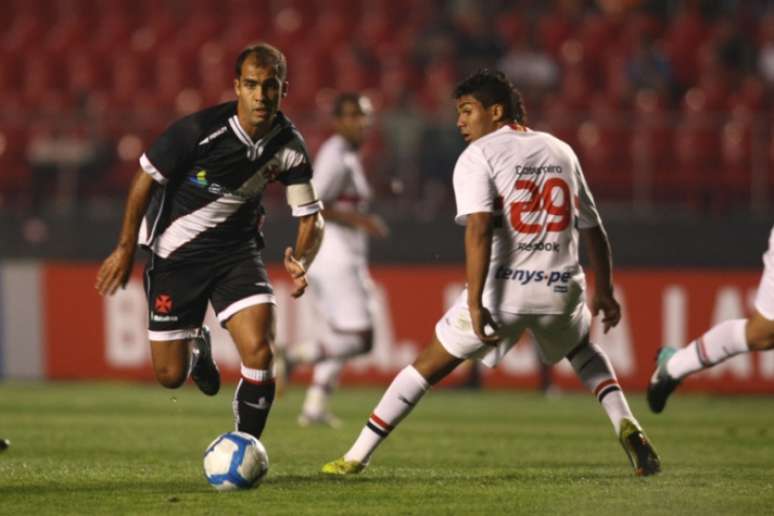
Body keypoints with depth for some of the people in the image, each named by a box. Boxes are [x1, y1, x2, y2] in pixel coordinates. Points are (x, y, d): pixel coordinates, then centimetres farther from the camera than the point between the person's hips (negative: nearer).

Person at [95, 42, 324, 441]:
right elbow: (146, 178, -10)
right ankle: (197, 346, 40)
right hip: (175, 253, -2)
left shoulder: (289, 147, -13)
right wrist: (125, 249, -6)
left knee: (259, 353, -19)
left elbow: (311, 217, -4)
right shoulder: (199, 130, -24)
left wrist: (300, 262, -26)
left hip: (237, 251, 2)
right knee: (170, 376, 2)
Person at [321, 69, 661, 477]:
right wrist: (603, 291, 29)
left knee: (428, 366, 7)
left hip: (504, 288, -4)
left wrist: (475, 303, -20)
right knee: (583, 351, 35)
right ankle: (627, 427, 13)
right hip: (562, 289, 4)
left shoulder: (477, 156, -1)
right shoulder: (561, 151, 16)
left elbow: (478, 229, -16)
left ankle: (356, 457, 7)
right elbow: (593, 229, 19)